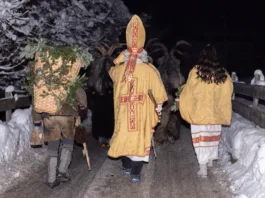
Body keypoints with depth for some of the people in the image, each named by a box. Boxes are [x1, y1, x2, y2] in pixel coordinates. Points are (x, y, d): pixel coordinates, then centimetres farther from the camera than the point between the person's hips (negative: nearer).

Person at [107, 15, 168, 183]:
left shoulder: (118, 69, -2)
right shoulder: (150, 70, -10)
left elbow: (112, 71, 24)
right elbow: (158, 90, -2)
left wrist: (121, 57, 15)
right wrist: (159, 104, 13)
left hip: (123, 110, 3)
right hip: (143, 111, -3)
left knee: (124, 136, 18)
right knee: (140, 139, 3)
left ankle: (126, 166, 31)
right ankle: (135, 173, 4)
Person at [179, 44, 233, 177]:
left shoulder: (196, 71, -11)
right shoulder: (223, 74, -2)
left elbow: (188, 92, -3)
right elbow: (227, 93, 6)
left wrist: (183, 104, 15)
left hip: (199, 112, -3)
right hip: (215, 113, 3)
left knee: (201, 138, 1)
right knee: (213, 136, 19)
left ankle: (203, 168, -2)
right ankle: (210, 160, 35)